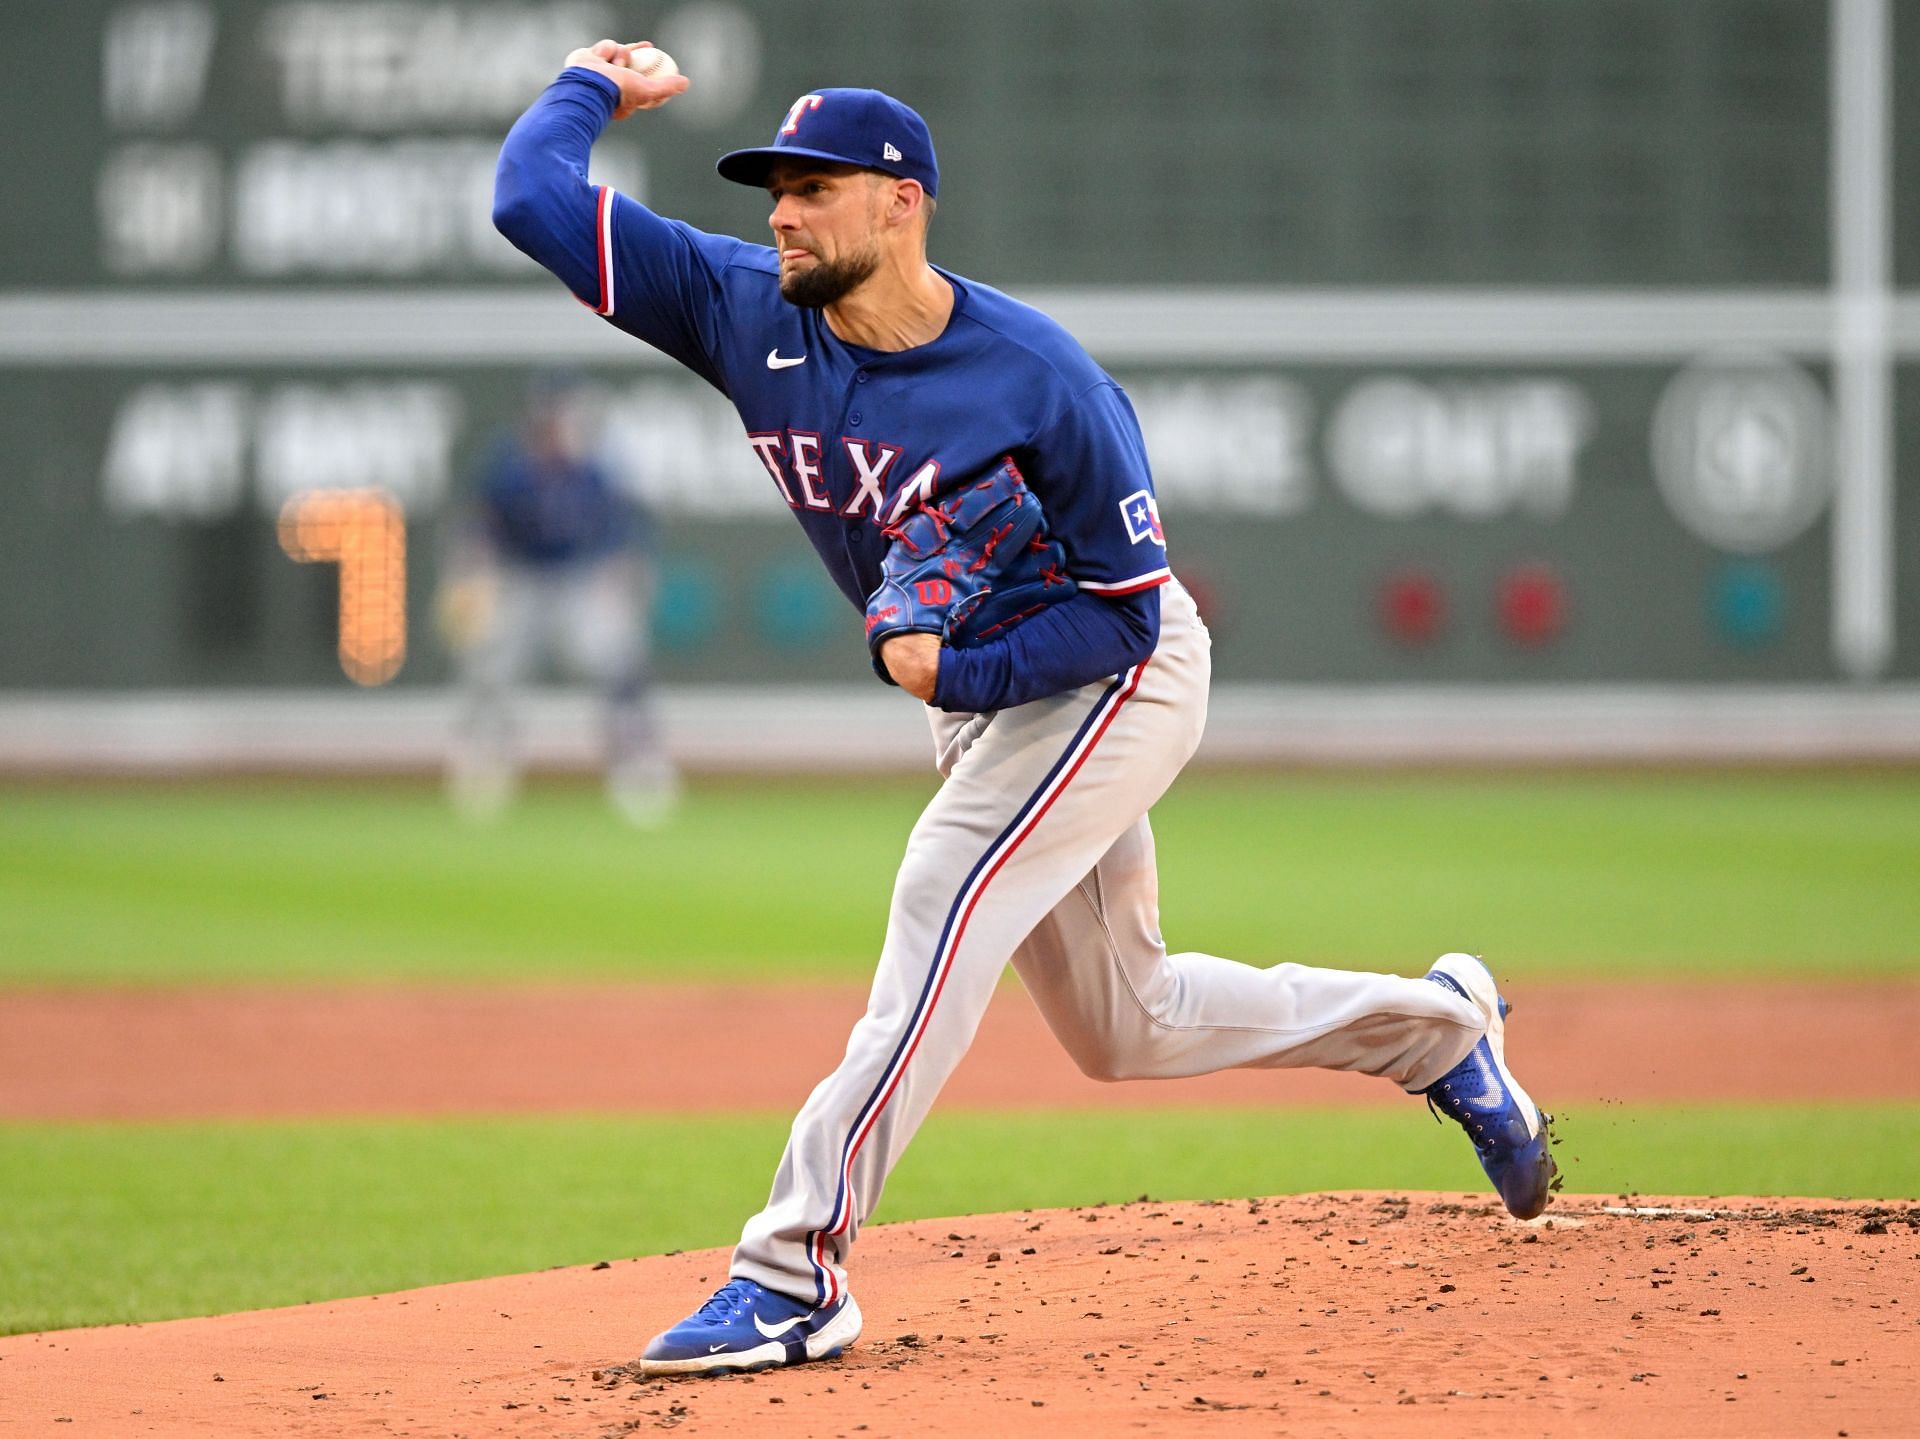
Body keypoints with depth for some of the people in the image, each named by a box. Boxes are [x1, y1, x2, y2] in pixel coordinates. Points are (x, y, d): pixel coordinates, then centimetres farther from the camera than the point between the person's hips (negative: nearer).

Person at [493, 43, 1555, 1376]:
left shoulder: (1041, 380, -27)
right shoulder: (746, 313, -13)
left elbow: (1125, 612, -22)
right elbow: (533, 199, -13)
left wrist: (959, 673, -30)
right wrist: (588, 87, -2)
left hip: (1115, 679, -7)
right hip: (975, 697, 7)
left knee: (944, 905, -25)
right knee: (1123, 1029, 14)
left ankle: (796, 1273, -28)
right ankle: (1436, 1024, 32)